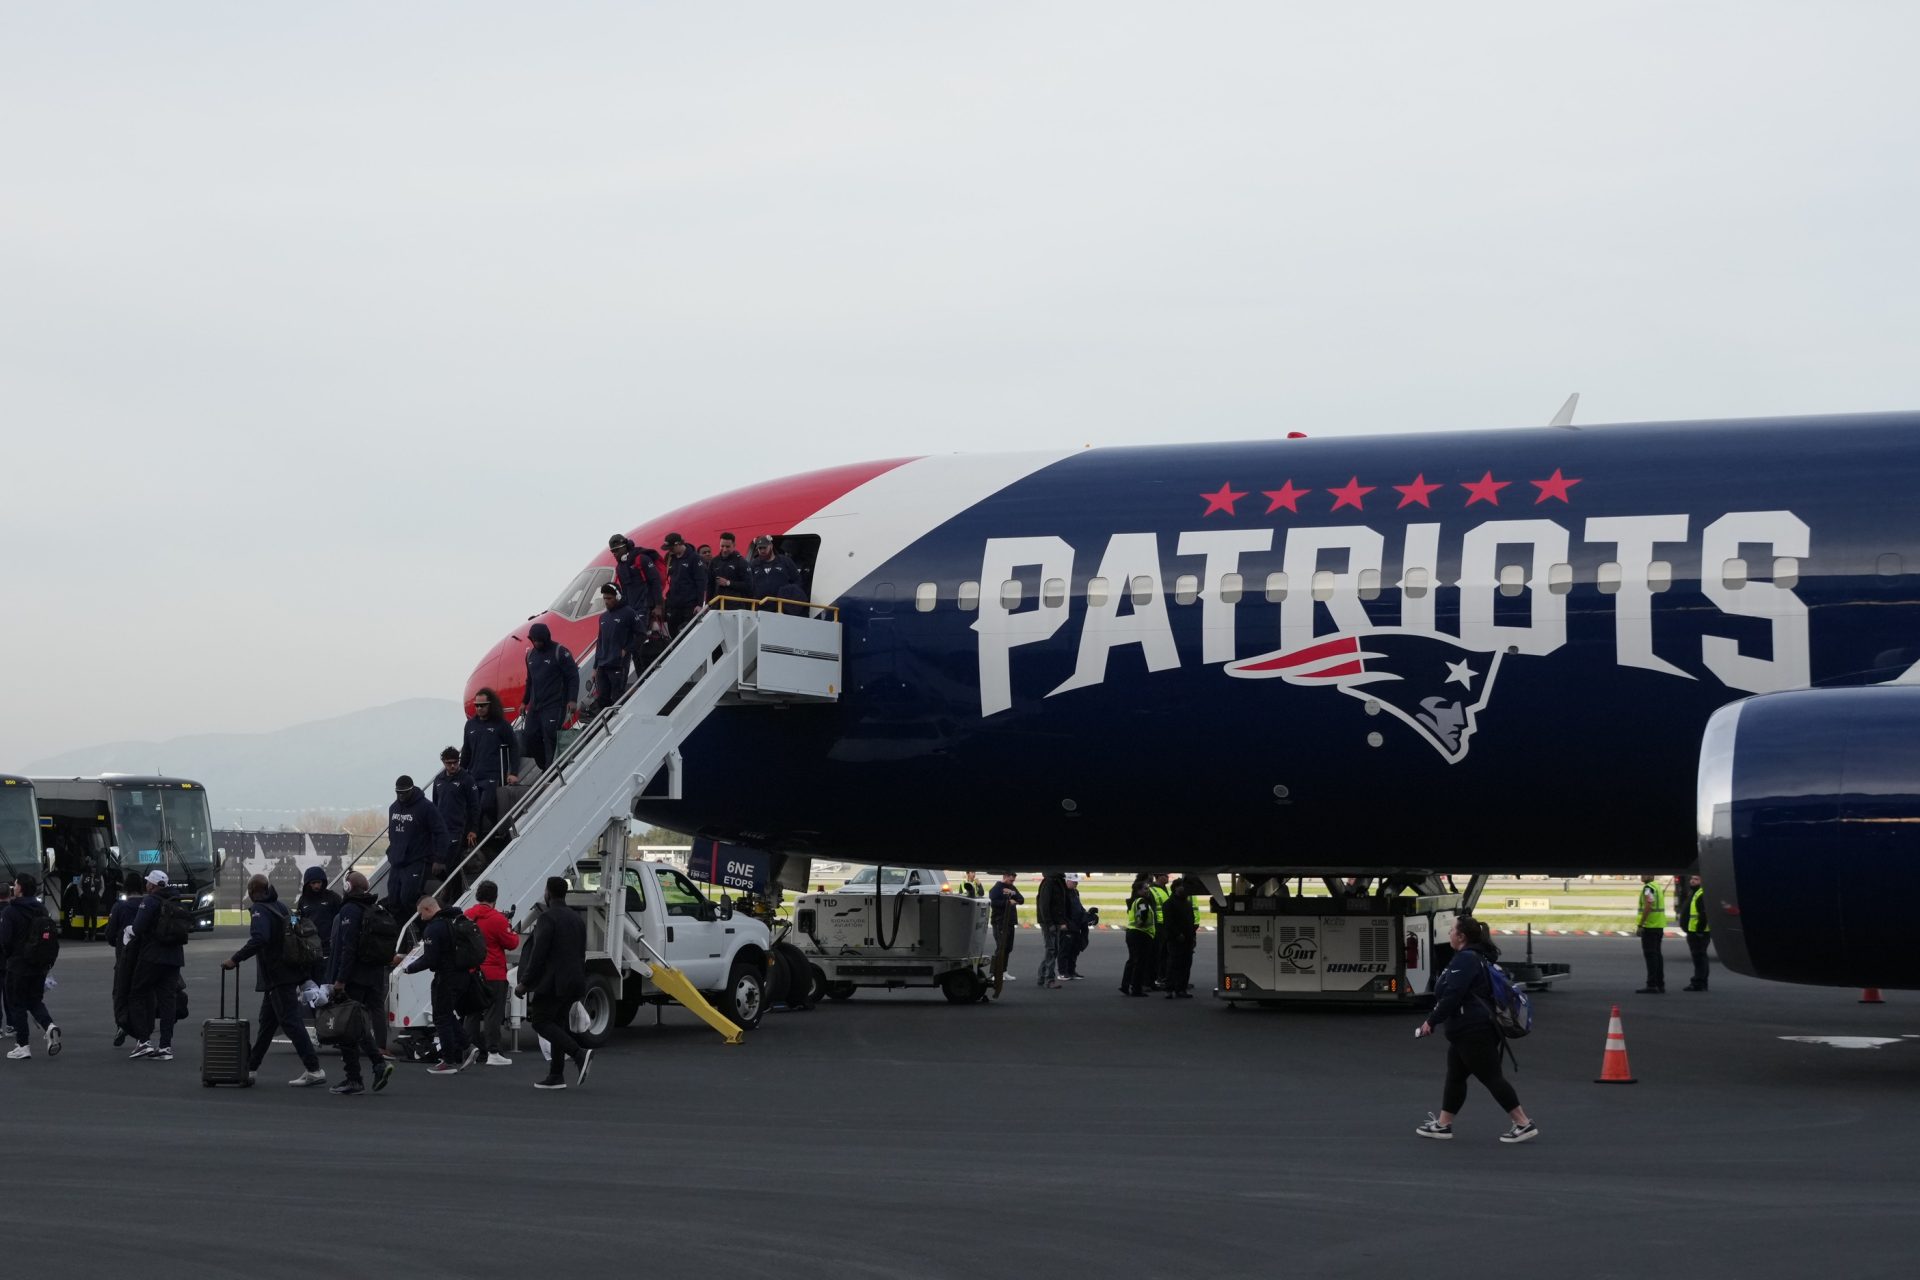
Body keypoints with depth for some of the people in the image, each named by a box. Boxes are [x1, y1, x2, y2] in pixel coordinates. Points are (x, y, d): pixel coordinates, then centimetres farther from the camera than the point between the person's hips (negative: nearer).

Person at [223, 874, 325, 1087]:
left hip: (277, 978, -10)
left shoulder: (261, 910, -14)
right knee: (267, 1022, 16)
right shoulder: (280, 906, 14)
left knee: (291, 1022, -10)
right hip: (287, 973, 10)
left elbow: (259, 939, -30)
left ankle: (314, 1070, -15)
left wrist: (235, 959, -28)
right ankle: (249, 1068, 25)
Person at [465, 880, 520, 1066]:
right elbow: (512, 944, -11)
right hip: (493, 974, -6)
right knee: (493, 1013, -4)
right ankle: (493, 1053, -8)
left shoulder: (466, 916, 3)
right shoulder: (497, 919, -16)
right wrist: (512, 931, 9)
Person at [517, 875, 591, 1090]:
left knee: (541, 1022, -5)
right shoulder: (577, 919, 15)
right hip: (573, 982, 8)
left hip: (551, 983, -8)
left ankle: (579, 1053, -23)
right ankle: (556, 1076, 9)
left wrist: (525, 983, -14)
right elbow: (581, 954, 19)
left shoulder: (548, 918, -12)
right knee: (557, 1023, 13)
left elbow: (538, 954, -18)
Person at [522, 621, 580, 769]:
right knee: (531, 738, 0)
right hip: (535, 706, 7)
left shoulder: (560, 652, -7)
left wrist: (572, 700, -17)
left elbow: (573, 677, -9)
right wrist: (525, 702, 25)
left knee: (550, 739, -15)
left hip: (554, 706, -7)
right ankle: (544, 769, 11)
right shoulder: (531, 654, 14)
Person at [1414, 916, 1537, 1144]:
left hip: (1473, 1032, -11)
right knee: (1455, 1076, 15)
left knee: (1490, 1077, -8)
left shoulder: (1465, 959, -17)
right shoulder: (1479, 956, 16)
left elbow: (1452, 996, -23)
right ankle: (1443, 1124, 21)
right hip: (1467, 1031, 11)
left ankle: (1524, 1124, -8)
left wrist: (1432, 1021, -15)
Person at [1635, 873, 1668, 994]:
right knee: (1657, 954, 13)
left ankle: (1652, 985, -10)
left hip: (1650, 926, -10)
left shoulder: (1648, 888, -13)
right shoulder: (1658, 887, 17)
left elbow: (1648, 907, -21)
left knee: (1650, 955, -8)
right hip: (1659, 926, 10)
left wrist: (1640, 924, -19)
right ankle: (1660, 985, 15)